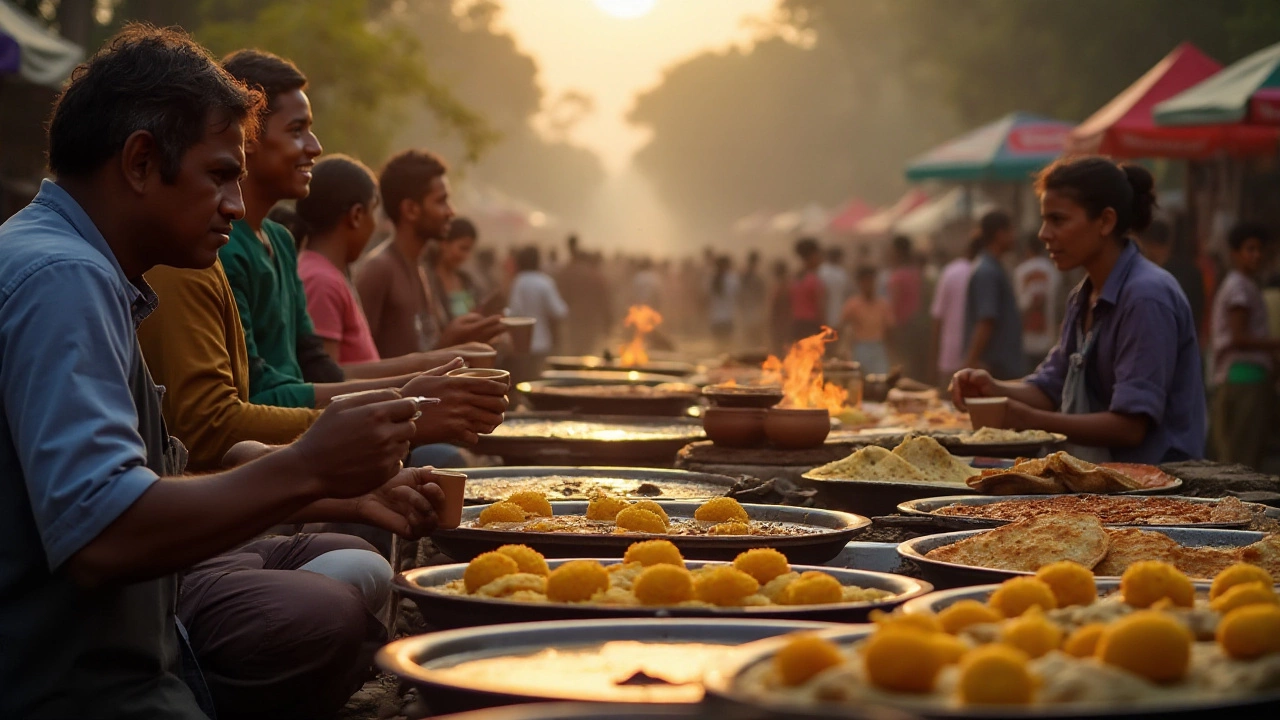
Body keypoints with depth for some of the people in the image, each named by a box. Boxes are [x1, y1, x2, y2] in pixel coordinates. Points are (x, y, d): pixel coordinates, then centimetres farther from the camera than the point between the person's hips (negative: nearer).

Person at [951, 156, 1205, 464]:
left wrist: (1031, 420, -26)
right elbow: (1050, 389, 16)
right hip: (1098, 477, 8)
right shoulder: (1083, 298, 13)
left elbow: (1130, 426, -20)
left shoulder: (1147, 297, -15)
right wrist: (994, 389, -3)